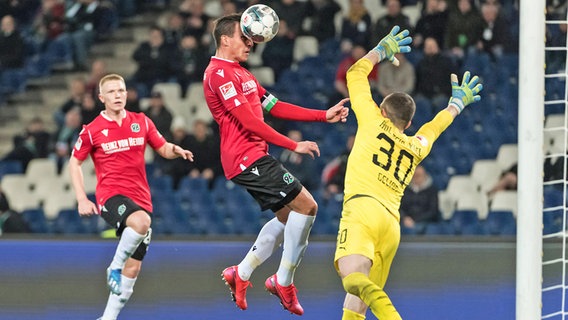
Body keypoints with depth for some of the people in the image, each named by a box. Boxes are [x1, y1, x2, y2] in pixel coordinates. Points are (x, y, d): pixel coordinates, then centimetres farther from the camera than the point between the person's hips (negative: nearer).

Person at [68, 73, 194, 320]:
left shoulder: (141, 122, 8)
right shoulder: (92, 130, 0)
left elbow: (164, 149, 15)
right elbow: (74, 162, 9)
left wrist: (176, 150, -10)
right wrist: (82, 200, -1)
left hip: (140, 199, 4)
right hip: (111, 196, -4)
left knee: (133, 267, 2)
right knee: (141, 221, -38)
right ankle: (114, 267, -18)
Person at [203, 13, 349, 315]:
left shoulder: (241, 73, 19)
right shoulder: (220, 73, -14)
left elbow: (275, 107, 19)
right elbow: (249, 121, -19)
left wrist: (324, 115, 12)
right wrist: (294, 145, -16)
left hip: (254, 157, 11)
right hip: (247, 158, -11)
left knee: (288, 216, 16)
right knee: (305, 205, -12)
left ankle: (241, 274, 20)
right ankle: (283, 282, -5)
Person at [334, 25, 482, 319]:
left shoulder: (374, 122, 13)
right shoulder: (417, 147, 26)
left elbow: (355, 74, 24)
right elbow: (434, 127, 50)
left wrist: (380, 51, 39)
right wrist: (457, 103, 68)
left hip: (363, 208, -6)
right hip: (392, 223, 6)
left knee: (352, 277, -28)